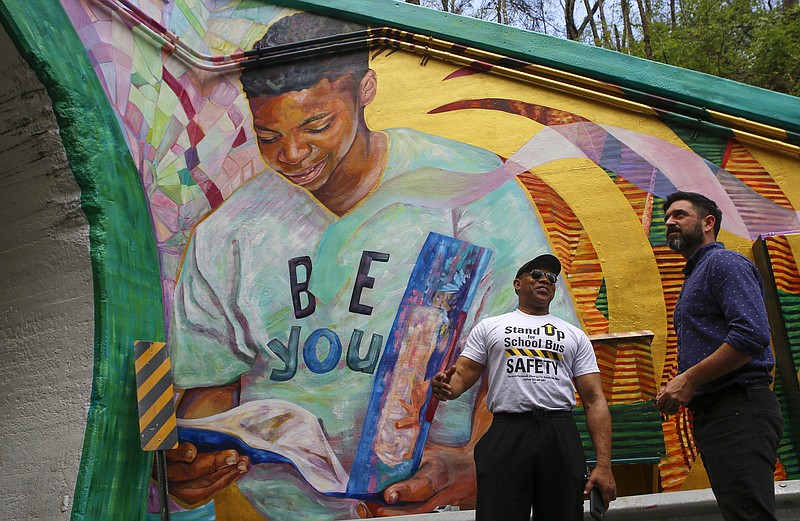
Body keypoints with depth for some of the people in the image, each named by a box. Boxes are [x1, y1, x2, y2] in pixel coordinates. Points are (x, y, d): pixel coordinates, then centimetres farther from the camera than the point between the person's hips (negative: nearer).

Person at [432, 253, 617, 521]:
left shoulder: (574, 335, 17)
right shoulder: (489, 327, 15)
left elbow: (594, 400, 10)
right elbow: (461, 376, 7)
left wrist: (603, 464, -2)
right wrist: (444, 386, -20)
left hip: (561, 438, 2)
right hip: (506, 436, -2)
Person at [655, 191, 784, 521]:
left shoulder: (723, 262, -5)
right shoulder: (694, 275, 25)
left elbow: (752, 334, -20)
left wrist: (689, 379, -17)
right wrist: (678, 388, 11)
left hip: (739, 409, -10)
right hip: (710, 414, 10)